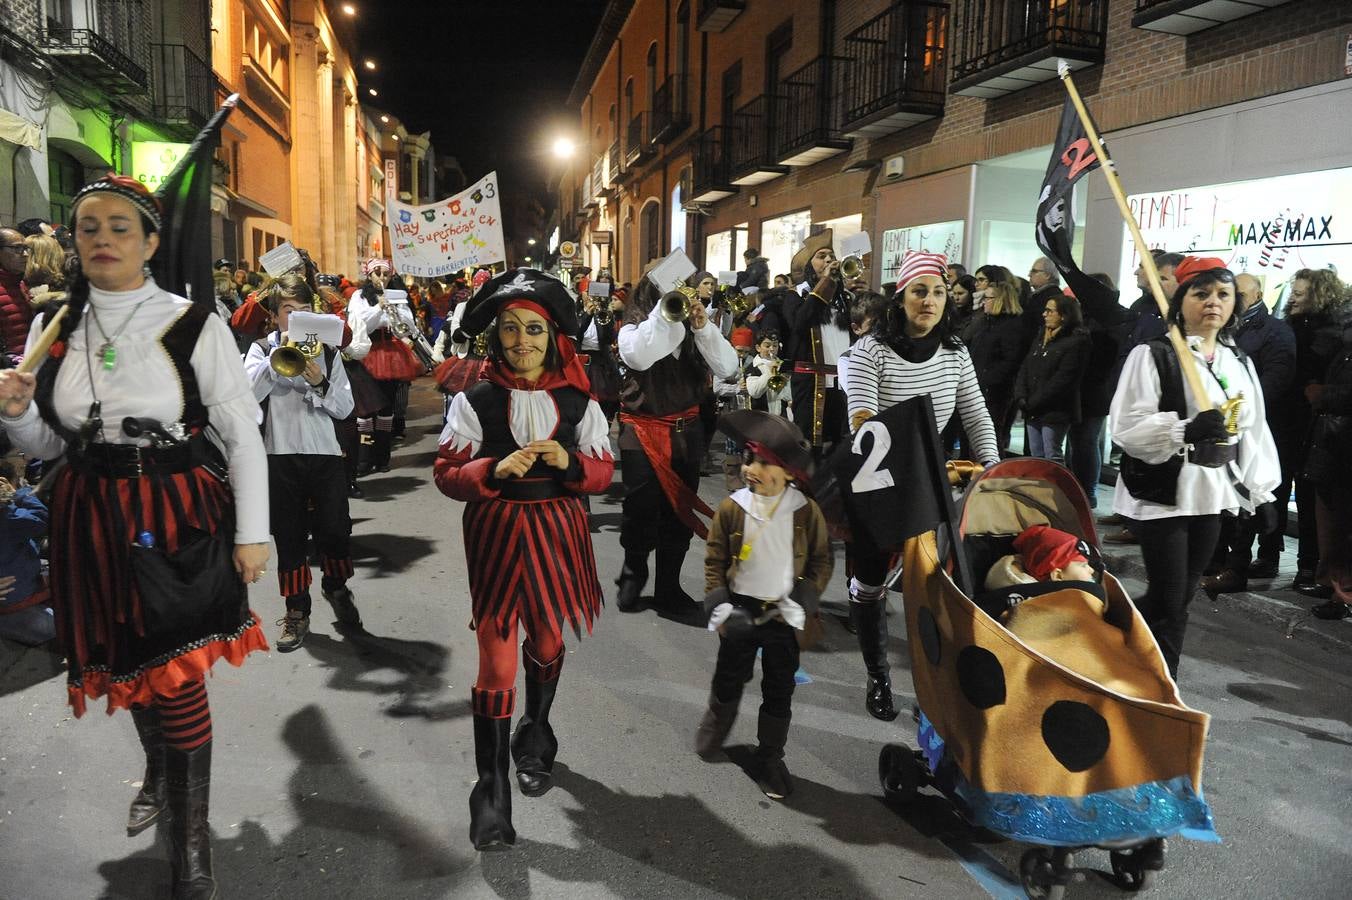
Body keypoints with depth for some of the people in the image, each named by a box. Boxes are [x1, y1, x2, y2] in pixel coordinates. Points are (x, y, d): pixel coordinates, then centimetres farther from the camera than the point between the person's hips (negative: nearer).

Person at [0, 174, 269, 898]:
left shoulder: (193, 325, -10)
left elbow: (243, 436, -7)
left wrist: (252, 533, -8)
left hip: (178, 518, -5)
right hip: (92, 520, 5)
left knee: (177, 674, -5)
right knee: (126, 666, 20)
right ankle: (159, 771, 49)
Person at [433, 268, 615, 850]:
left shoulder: (578, 402, -1)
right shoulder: (474, 400, -6)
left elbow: (603, 471, 3)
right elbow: (447, 474, -5)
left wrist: (568, 462, -18)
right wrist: (495, 470, -23)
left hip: (557, 532, 3)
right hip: (496, 534, -2)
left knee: (546, 645, 20)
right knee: (496, 659, -3)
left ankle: (534, 740, 48)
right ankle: (492, 787, 10)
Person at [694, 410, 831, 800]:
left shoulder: (806, 511, -10)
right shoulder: (733, 508, -9)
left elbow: (821, 561, -1)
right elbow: (714, 559, -2)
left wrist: (803, 603, -10)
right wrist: (718, 606, -10)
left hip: (782, 616, 0)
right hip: (741, 611, 0)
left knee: (779, 691, 10)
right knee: (729, 679, 18)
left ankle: (770, 759, 27)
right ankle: (716, 724, 47)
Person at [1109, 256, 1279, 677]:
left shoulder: (1240, 363, 13)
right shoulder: (1151, 356, -8)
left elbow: (1253, 433, 16)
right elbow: (1126, 426, -16)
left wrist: (1261, 493, 12)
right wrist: (1187, 428, -29)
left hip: (1213, 496, 7)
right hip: (1162, 495, -6)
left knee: (1179, 597, 12)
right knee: (1169, 604, -3)